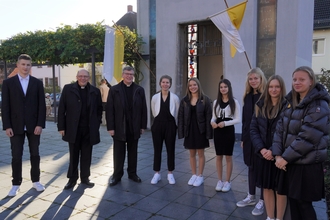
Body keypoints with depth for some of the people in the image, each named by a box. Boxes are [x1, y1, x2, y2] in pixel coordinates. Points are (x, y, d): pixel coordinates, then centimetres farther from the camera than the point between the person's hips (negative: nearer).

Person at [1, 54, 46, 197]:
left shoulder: (37, 83, 4)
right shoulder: (8, 83, 2)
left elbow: (41, 105, 0)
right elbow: (5, 106, -1)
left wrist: (40, 124, -8)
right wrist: (7, 126, -8)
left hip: (33, 125, 1)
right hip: (16, 126, -1)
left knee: (35, 155, 9)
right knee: (16, 156, 4)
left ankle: (35, 181, 22)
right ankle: (16, 184, 17)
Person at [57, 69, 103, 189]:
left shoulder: (95, 91, 5)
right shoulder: (68, 89, 0)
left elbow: (99, 109, 8)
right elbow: (61, 109, -1)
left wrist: (97, 125, 1)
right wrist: (61, 127, -6)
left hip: (89, 129, 1)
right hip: (73, 128, -1)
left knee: (86, 155, 10)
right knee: (74, 155, 8)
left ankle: (85, 177, 23)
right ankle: (72, 178, 21)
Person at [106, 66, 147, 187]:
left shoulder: (139, 90, 5)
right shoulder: (114, 90, 0)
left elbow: (143, 109, 4)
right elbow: (109, 110, -4)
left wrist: (143, 126, 0)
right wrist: (110, 127, -9)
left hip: (134, 128, 2)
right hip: (119, 127, -2)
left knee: (133, 152, 13)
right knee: (118, 153, 7)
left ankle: (132, 173, 27)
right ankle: (117, 175, 20)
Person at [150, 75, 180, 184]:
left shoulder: (175, 98, -5)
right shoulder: (155, 97, -3)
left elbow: (177, 114, 5)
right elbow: (154, 113, 10)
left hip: (170, 125, -1)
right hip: (158, 125, 1)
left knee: (170, 150, 7)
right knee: (157, 150, 7)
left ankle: (170, 174, 21)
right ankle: (157, 173, 20)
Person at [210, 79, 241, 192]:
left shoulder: (234, 102, -5)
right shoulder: (216, 102, 7)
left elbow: (238, 119, -8)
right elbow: (213, 117, 10)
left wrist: (225, 123, -20)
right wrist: (213, 122, -13)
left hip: (229, 131, -4)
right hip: (217, 131, 4)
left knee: (228, 157, 6)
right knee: (219, 157, 10)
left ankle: (227, 182, 19)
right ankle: (220, 180, 22)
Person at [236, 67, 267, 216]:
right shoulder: (247, 97, 9)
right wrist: (243, 138, 12)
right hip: (249, 138, 6)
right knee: (251, 167, 15)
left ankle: (262, 201, 18)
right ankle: (251, 197, 30)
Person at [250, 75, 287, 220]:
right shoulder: (260, 106, 5)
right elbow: (253, 129, 2)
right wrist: (261, 149, -10)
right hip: (263, 155, 4)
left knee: (280, 189, 10)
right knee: (267, 187, 14)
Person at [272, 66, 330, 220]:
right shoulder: (291, 102, 9)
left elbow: (308, 137, -22)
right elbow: (280, 128, 3)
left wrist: (286, 157, -18)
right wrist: (278, 154, -9)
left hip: (308, 164, -6)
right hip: (292, 162, 6)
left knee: (304, 203, 6)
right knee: (292, 200, 15)